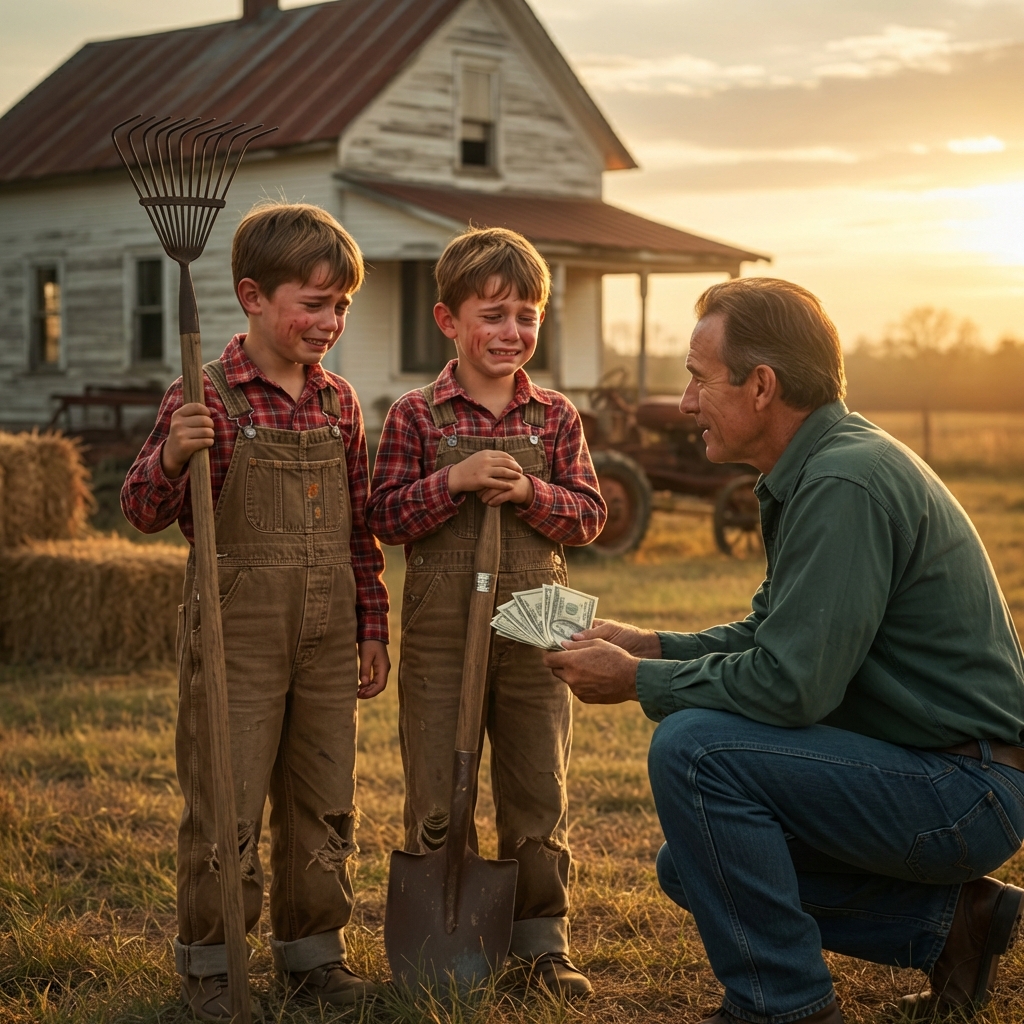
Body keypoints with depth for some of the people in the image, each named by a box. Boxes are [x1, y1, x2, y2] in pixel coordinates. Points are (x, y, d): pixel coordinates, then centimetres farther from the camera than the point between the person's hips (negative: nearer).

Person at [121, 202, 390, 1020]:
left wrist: (373, 630, 13)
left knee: (325, 803, 12)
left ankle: (312, 951, 28)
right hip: (237, 635, -5)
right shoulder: (208, 399, -9)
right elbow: (145, 513, -8)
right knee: (226, 805, 2)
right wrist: (172, 456, -27)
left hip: (326, 639, 5)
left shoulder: (339, 403, 7)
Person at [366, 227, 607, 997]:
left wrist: (528, 493, -15)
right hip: (439, 633, -2)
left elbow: (590, 516, 3)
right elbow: (384, 516, -6)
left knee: (538, 795, 9)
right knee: (435, 800, 6)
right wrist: (456, 480, -19)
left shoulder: (556, 419, 5)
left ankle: (542, 938, 21)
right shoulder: (416, 417, -2)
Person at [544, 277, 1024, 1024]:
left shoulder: (844, 484, -23)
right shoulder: (818, 470, 9)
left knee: (694, 747, -23)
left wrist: (638, 681, -14)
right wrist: (650, 646, 6)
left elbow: (790, 684, -27)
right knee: (691, 868, 14)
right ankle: (945, 920, 14)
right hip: (937, 772, 11)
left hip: (962, 789, -10)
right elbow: (770, 637, 18)